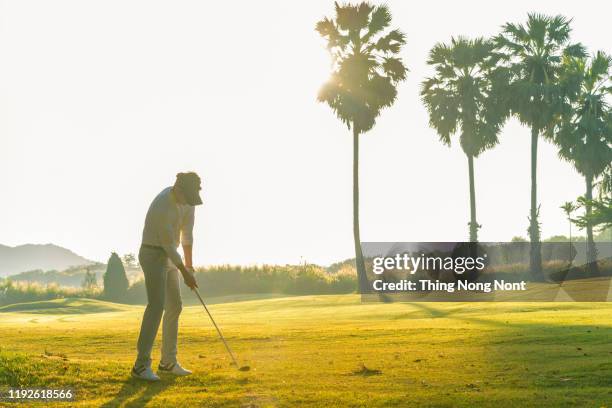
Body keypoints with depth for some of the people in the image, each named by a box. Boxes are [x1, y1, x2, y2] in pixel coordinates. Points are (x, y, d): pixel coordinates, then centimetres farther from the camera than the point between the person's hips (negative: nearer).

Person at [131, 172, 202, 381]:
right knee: (157, 305, -20)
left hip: (168, 257, 9)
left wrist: (189, 265, 11)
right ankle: (141, 365, -20)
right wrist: (185, 273, -15)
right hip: (154, 255, -9)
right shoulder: (162, 206, -28)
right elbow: (169, 244, -22)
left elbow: (187, 233, 8)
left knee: (175, 306, 9)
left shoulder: (188, 200, -1)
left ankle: (168, 362, 17)